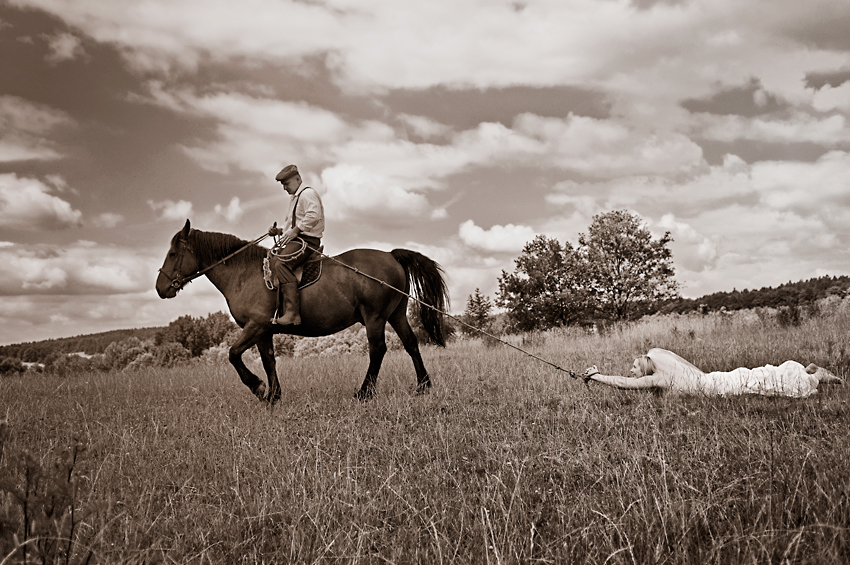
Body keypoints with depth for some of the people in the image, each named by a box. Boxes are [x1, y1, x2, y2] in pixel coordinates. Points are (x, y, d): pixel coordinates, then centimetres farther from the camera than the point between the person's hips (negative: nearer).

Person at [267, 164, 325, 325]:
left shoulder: (308, 193, -4)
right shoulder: (294, 198, 28)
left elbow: (313, 216, -22)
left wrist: (295, 231, -21)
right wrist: (280, 231, 15)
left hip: (308, 240, -11)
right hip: (294, 239, 11)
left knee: (281, 264, -30)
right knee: (270, 262, -2)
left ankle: (292, 313, -37)